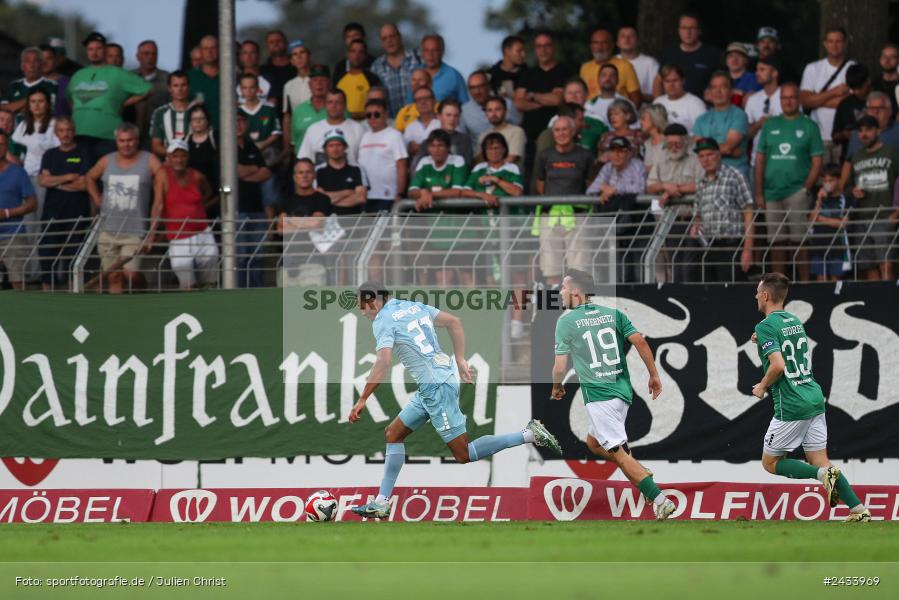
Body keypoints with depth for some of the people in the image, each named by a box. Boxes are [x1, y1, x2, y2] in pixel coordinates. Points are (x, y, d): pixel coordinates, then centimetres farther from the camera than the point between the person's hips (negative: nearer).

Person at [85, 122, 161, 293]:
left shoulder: (149, 161, -1)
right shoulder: (107, 161, 10)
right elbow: (90, 178, 28)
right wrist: (97, 199, 14)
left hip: (135, 232, -3)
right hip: (108, 232, 4)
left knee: (130, 273, -17)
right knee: (114, 276, 3)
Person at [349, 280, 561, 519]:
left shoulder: (383, 321, -10)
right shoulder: (413, 307, 14)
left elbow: (383, 363, -22)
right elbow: (454, 322, 14)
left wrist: (362, 400, -20)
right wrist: (460, 360, 18)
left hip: (436, 388, -10)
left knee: (464, 454, -5)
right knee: (393, 434, 14)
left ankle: (529, 435, -8)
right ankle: (381, 503, 15)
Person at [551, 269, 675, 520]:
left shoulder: (566, 321, -4)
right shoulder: (613, 314, 9)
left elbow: (560, 366, -3)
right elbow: (639, 341, -2)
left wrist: (557, 387, 17)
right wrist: (654, 375, 5)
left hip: (598, 394, -7)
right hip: (623, 390, 7)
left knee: (618, 452, -8)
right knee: (593, 443, 23)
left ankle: (659, 499, -19)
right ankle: (644, 476, 11)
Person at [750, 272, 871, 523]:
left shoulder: (766, 326, -12)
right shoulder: (796, 321, 14)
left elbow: (778, 365, -23)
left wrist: (763, 386, -6)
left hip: (791, 406, -8)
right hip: (814, 398, 8)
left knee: (770, 463, 6)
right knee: (819, 460, 9)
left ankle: (823, 474, -14)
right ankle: (859, 509, -4)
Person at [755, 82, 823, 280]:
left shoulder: (809, 127, 4)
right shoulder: (770, 125, 13)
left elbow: (817, 162, 1)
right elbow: (760, 160, 13)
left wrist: (806, 188, -10)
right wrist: (759, 193, 5)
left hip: (797, 191, -3)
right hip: (772, 193, 3)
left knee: (799, 241, -9)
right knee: (776, 241, 4)